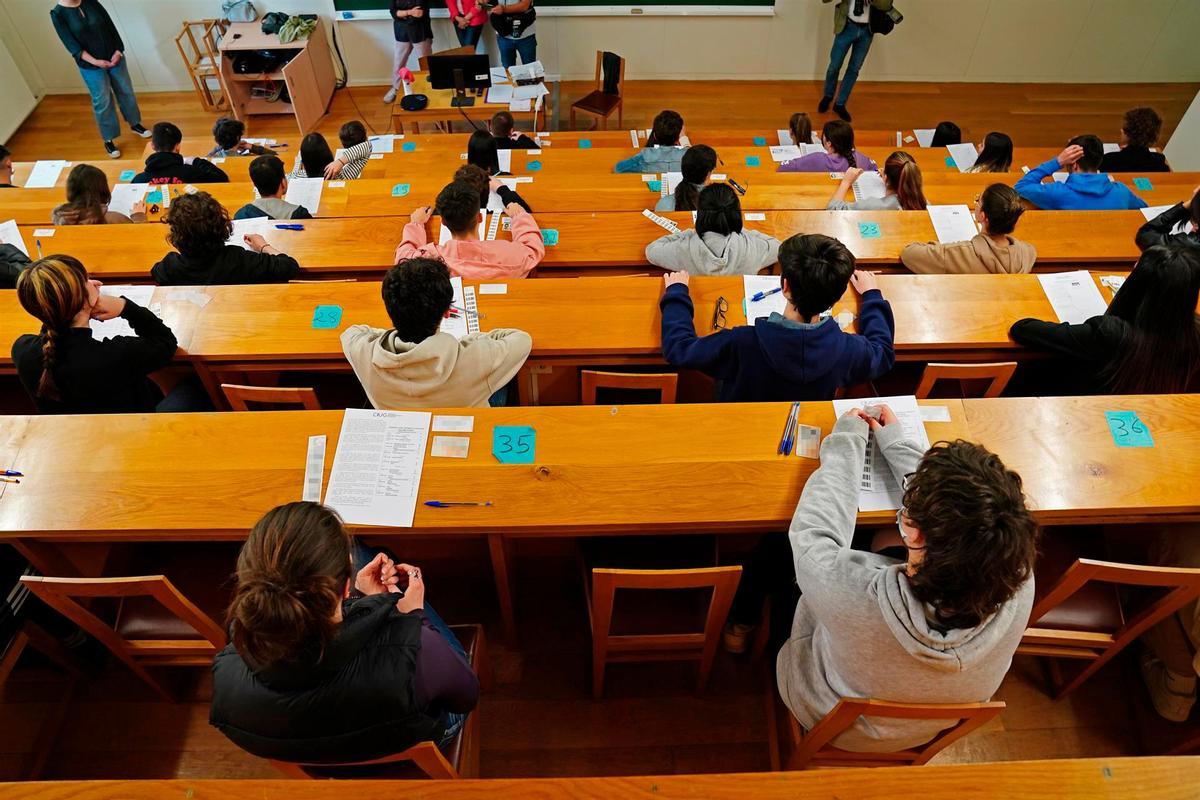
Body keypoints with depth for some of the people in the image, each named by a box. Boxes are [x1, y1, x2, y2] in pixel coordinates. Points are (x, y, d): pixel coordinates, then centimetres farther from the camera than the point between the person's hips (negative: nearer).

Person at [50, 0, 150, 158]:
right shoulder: (57, 14, -9)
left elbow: (110, 27, 1)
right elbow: (71, 45, -15)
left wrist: (118, 50, -12)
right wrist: (94, 61, -26)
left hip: (114, 57, 3)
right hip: (90, 67, -3)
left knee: (126, 92, 16)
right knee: (103, 103, 3)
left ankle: (135, 124, 39)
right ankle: (108, 140, 16)